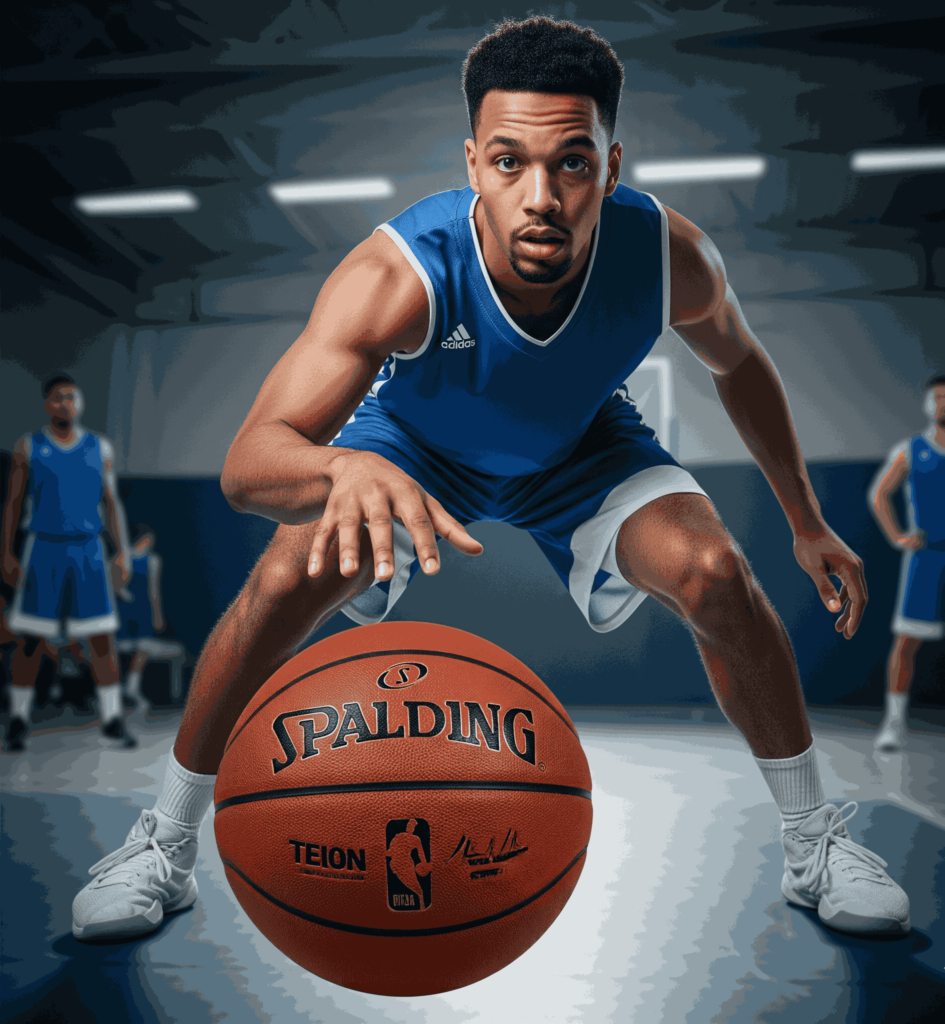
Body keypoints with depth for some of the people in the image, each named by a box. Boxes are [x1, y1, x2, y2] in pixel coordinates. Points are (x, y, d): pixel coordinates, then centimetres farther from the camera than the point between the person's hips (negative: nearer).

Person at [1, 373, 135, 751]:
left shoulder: (99, 447, 7)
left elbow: (112, 503, 7)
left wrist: (123, 553, -2)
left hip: (88, 553, 1)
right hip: (43, 552, -1)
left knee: (102, 635, -3)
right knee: (32, 639, 0)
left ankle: (112, 719, 7)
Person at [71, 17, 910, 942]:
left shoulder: (669, 255, -31)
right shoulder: (397, 274, -40)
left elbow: (738, 362, -7)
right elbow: (246, 464, -46)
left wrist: (806, 522, 0)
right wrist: (346, 466, -70)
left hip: (584, 449, 2)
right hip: (413, 442, -1)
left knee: (714, 572, -20)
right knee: (287, 580, -22)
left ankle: (813, 840, 5)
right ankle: (163, 845, 3)